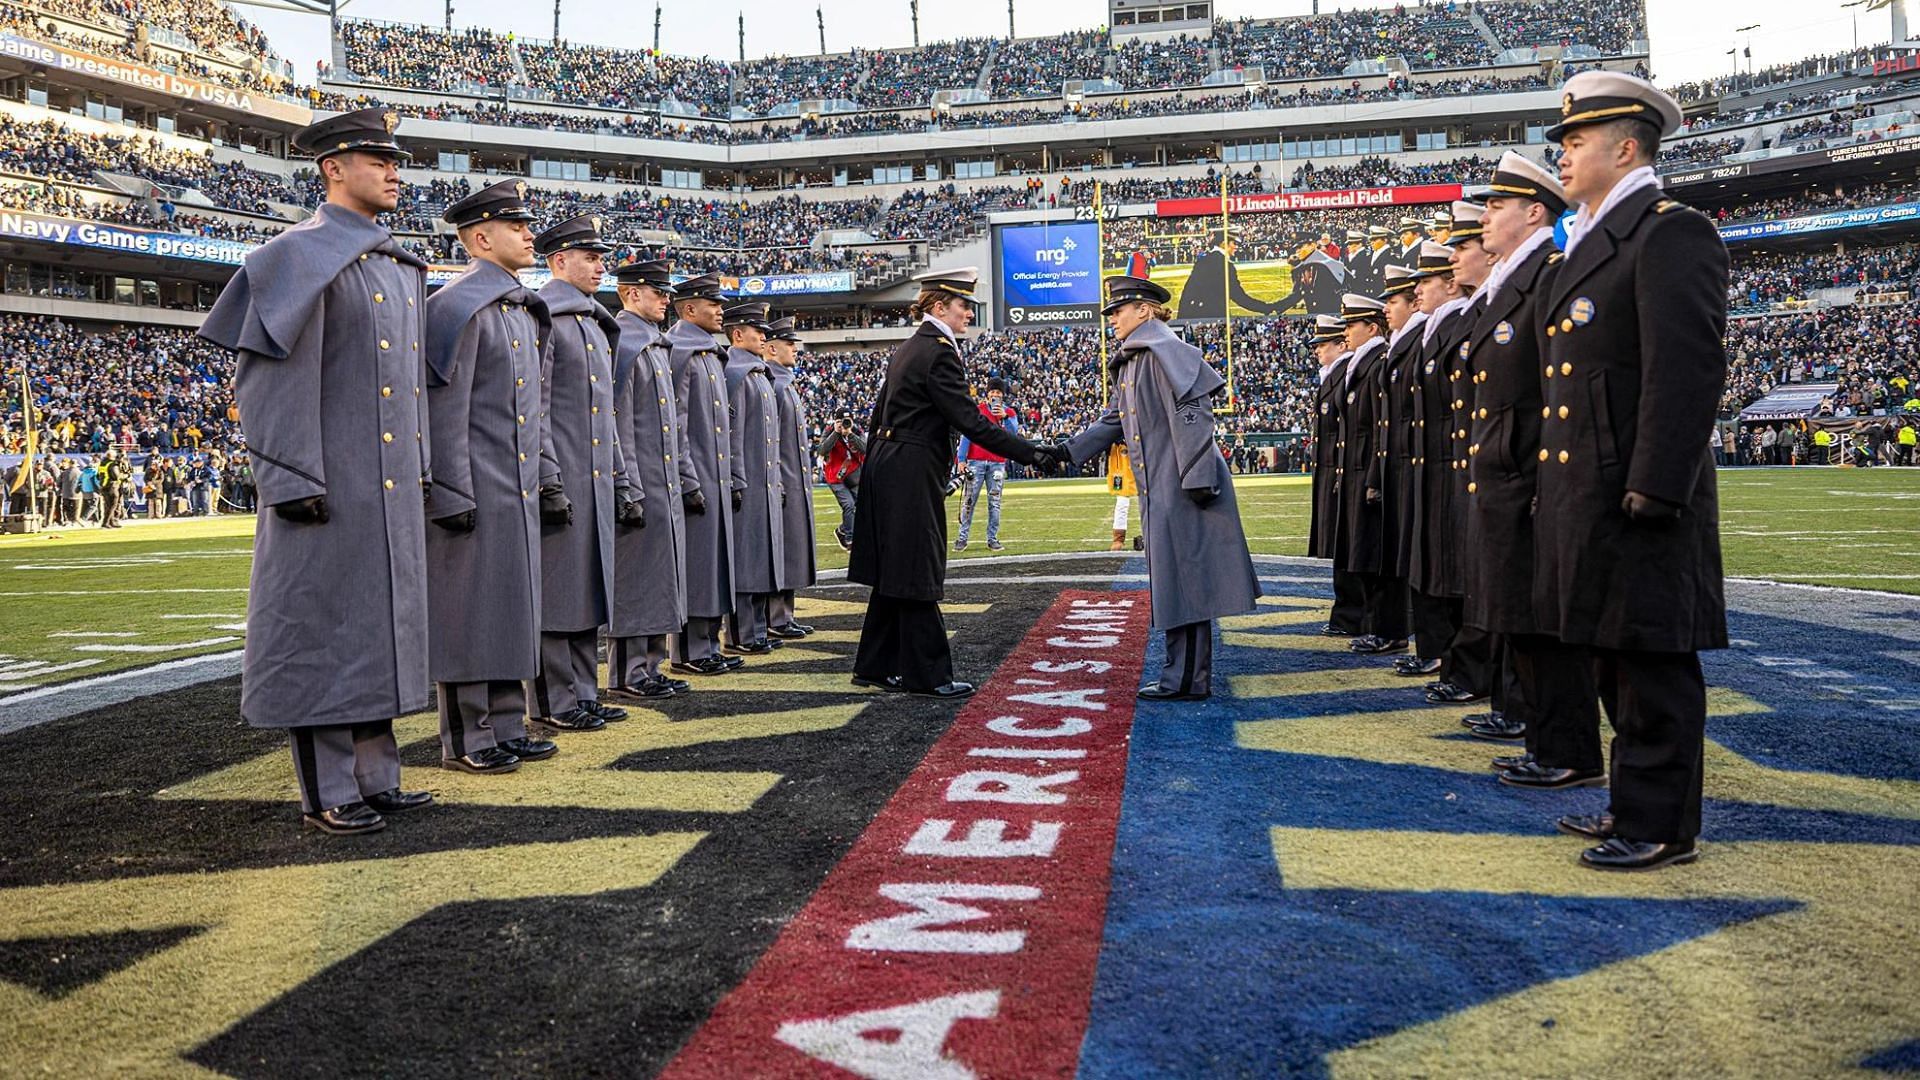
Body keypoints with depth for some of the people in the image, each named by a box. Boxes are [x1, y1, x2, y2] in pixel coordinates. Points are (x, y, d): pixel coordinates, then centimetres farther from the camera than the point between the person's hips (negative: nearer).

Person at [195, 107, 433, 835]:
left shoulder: (401, 269, 17)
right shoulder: (301, 256, -7)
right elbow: (269, 373, -12)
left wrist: (420, 470, 17)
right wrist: (295, 480, -18)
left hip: (392, 486, 8)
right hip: (333, 485, -8)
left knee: (381, 624, 11)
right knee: (325, 627, -2)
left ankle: (373, 776, 20)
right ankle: (327, 793, 7)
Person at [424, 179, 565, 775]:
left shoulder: (526, 311, 17)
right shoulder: (458, 306, -10)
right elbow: (445, 410, -15)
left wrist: (549, 479, 16)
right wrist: (453, 496, -19)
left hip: (519, 493, 9)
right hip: (477, 495, -9)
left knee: (513, 609, 12)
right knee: (470, 613, -2)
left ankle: (506, 728, 21)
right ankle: (467, 740, 7)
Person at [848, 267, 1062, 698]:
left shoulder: (906, 348, 16)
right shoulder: (939, 351, -14)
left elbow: (878, 414, 19)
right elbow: (969, 421, -20)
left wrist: (876, 467, 24)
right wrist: (1030, 453, -19)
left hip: (885, 469, 10)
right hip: (913, 474, -10)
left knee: (893, 573, 14)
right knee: (917, 575, -3)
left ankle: (876, 666, 20)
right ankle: (926, 674, 4)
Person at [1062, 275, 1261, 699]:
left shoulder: (1165, 351, -12)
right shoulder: (1128, 362, 17)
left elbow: (1192, 415, -18)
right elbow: (1114, 422, 21)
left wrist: (1196, 478, -22)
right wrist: (1066, 451, 13)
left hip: (1180, 488, -10)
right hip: (1158, 490, 10)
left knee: (1182, 578, -5)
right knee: (1172, 581, 13)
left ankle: (1187, 680, 2)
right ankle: (1184, 674, 21)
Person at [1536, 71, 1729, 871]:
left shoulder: (1671, 233, -10)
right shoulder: (1591, 243, 19)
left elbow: (1689, 370, -18)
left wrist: (1652, 491, -22)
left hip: (1636, 497, -10)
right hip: (1586, 496, 10)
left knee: (1652, 662, -1)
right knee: (1615, 660, 16)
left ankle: (1662, 827, 10)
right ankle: (1636, 805, 28)